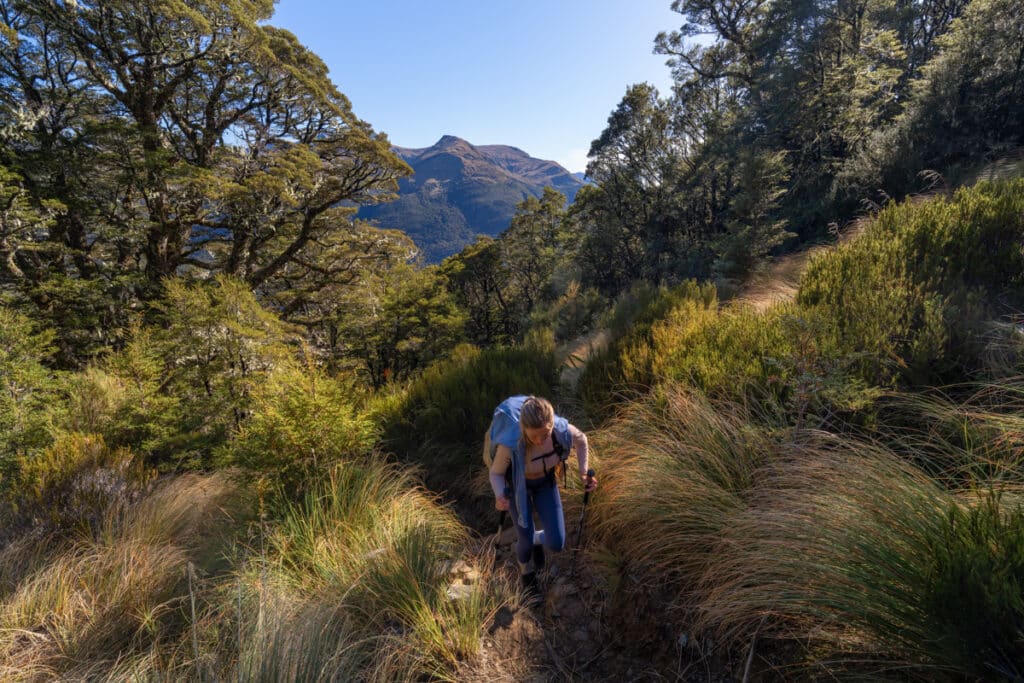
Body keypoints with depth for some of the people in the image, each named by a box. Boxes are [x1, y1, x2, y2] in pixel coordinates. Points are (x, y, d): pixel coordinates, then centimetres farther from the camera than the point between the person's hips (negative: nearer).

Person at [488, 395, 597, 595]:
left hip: (545, 482, 2)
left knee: (556, 545, 0)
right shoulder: (509, 444, -41)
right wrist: (500, 497, -41)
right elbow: (496, 473, -21)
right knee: (527, 541, 6)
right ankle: (526, 571, 45)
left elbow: (581, 438, -8)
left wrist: (584, 473, -17)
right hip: (517, 485, -2)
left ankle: (537, 539, 39)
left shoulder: (562, 429, -34)